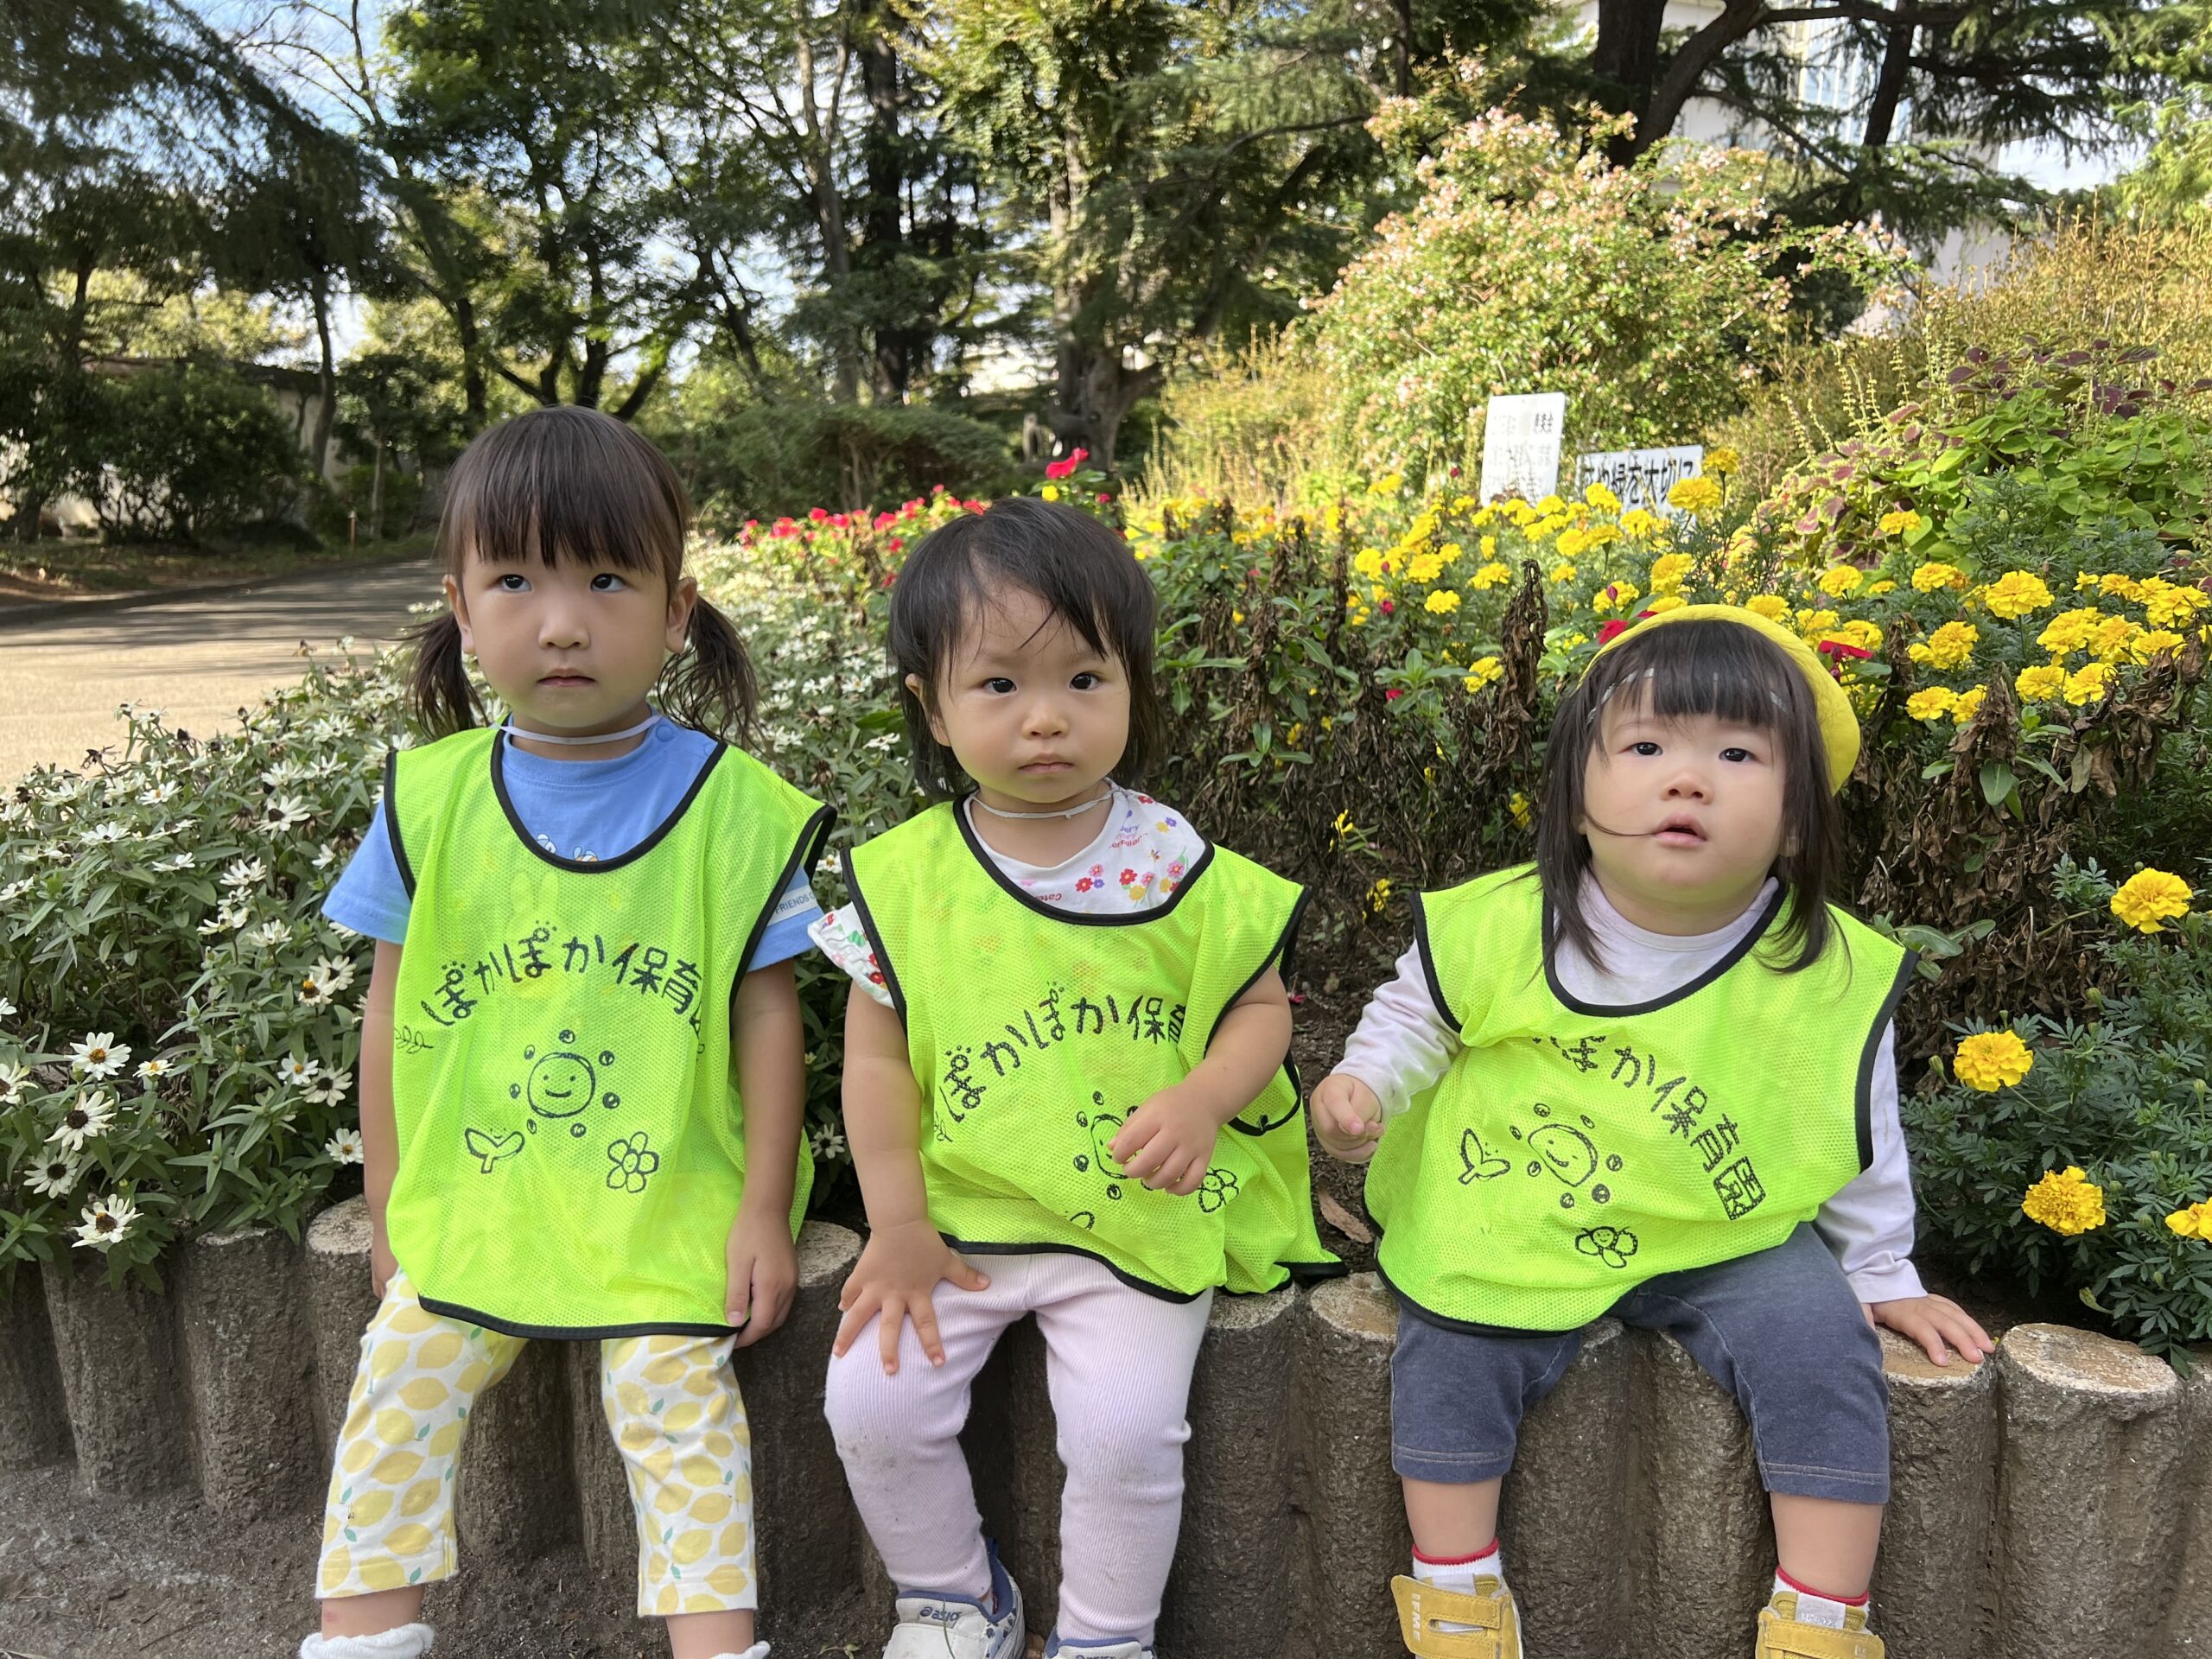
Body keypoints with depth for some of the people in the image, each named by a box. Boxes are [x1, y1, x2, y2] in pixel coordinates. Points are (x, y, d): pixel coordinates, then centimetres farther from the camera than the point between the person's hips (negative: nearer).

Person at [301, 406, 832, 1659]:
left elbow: (767, 1012, -6)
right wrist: (392, 1212, 7)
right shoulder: (430, 800, -3)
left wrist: (763, 1213, -8)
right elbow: (393, 1016, 4)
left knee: (676, 1399, -10)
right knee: (397, 1395, 4)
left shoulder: (736, 806, -10)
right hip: (467, 1211, 3)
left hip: (670, 1215, -3)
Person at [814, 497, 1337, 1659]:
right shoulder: (904, 879, -6)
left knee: (1125, 1431, -13)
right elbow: (878, 1053, 0)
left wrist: (1200, 1101, -20)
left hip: (1143, 1223, -1)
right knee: (871, 1407, -6)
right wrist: (898, 1225, -2)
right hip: (956, 1215, 2)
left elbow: (1261, 1005, 0)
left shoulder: (1181, 867, -8)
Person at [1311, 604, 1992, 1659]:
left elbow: (1862, 1152, 5)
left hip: (1727, 1242, 1)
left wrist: (1881, 1274, 12)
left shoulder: (1834, 977, -12)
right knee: (1449, 1346, -18)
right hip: (1510, 1230, 0)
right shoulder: (1494, 927, -16)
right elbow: (1416, 1016, 5)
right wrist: (1362, 1084, -11)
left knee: (1820, 1341, -18)